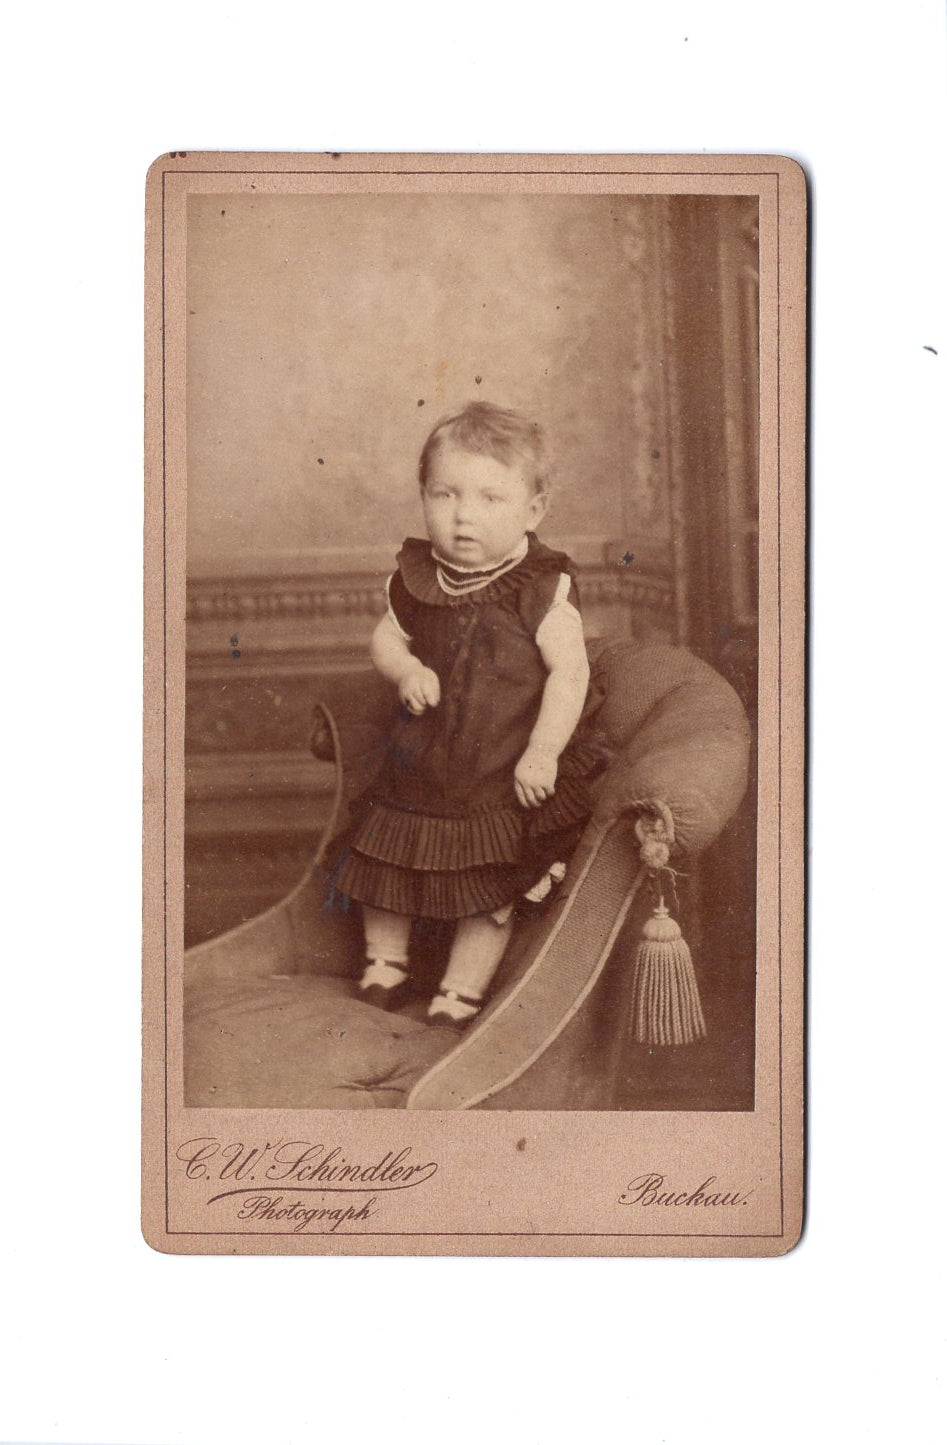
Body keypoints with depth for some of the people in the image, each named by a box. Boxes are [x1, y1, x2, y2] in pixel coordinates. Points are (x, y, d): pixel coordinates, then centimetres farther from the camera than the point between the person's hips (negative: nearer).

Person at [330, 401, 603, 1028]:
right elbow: (387, 638, 9)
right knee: (385, 862, 15)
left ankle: (459, 998, 22)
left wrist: (543, 751, -21)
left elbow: (569, 672, -16)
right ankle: (385, 964, 38)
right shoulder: (416, 578, -4)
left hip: (509, 774, -4)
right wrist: (405, 669, -14)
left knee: (489, 896, 5)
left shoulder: (544, 589, -17)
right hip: (422, 762, 4)